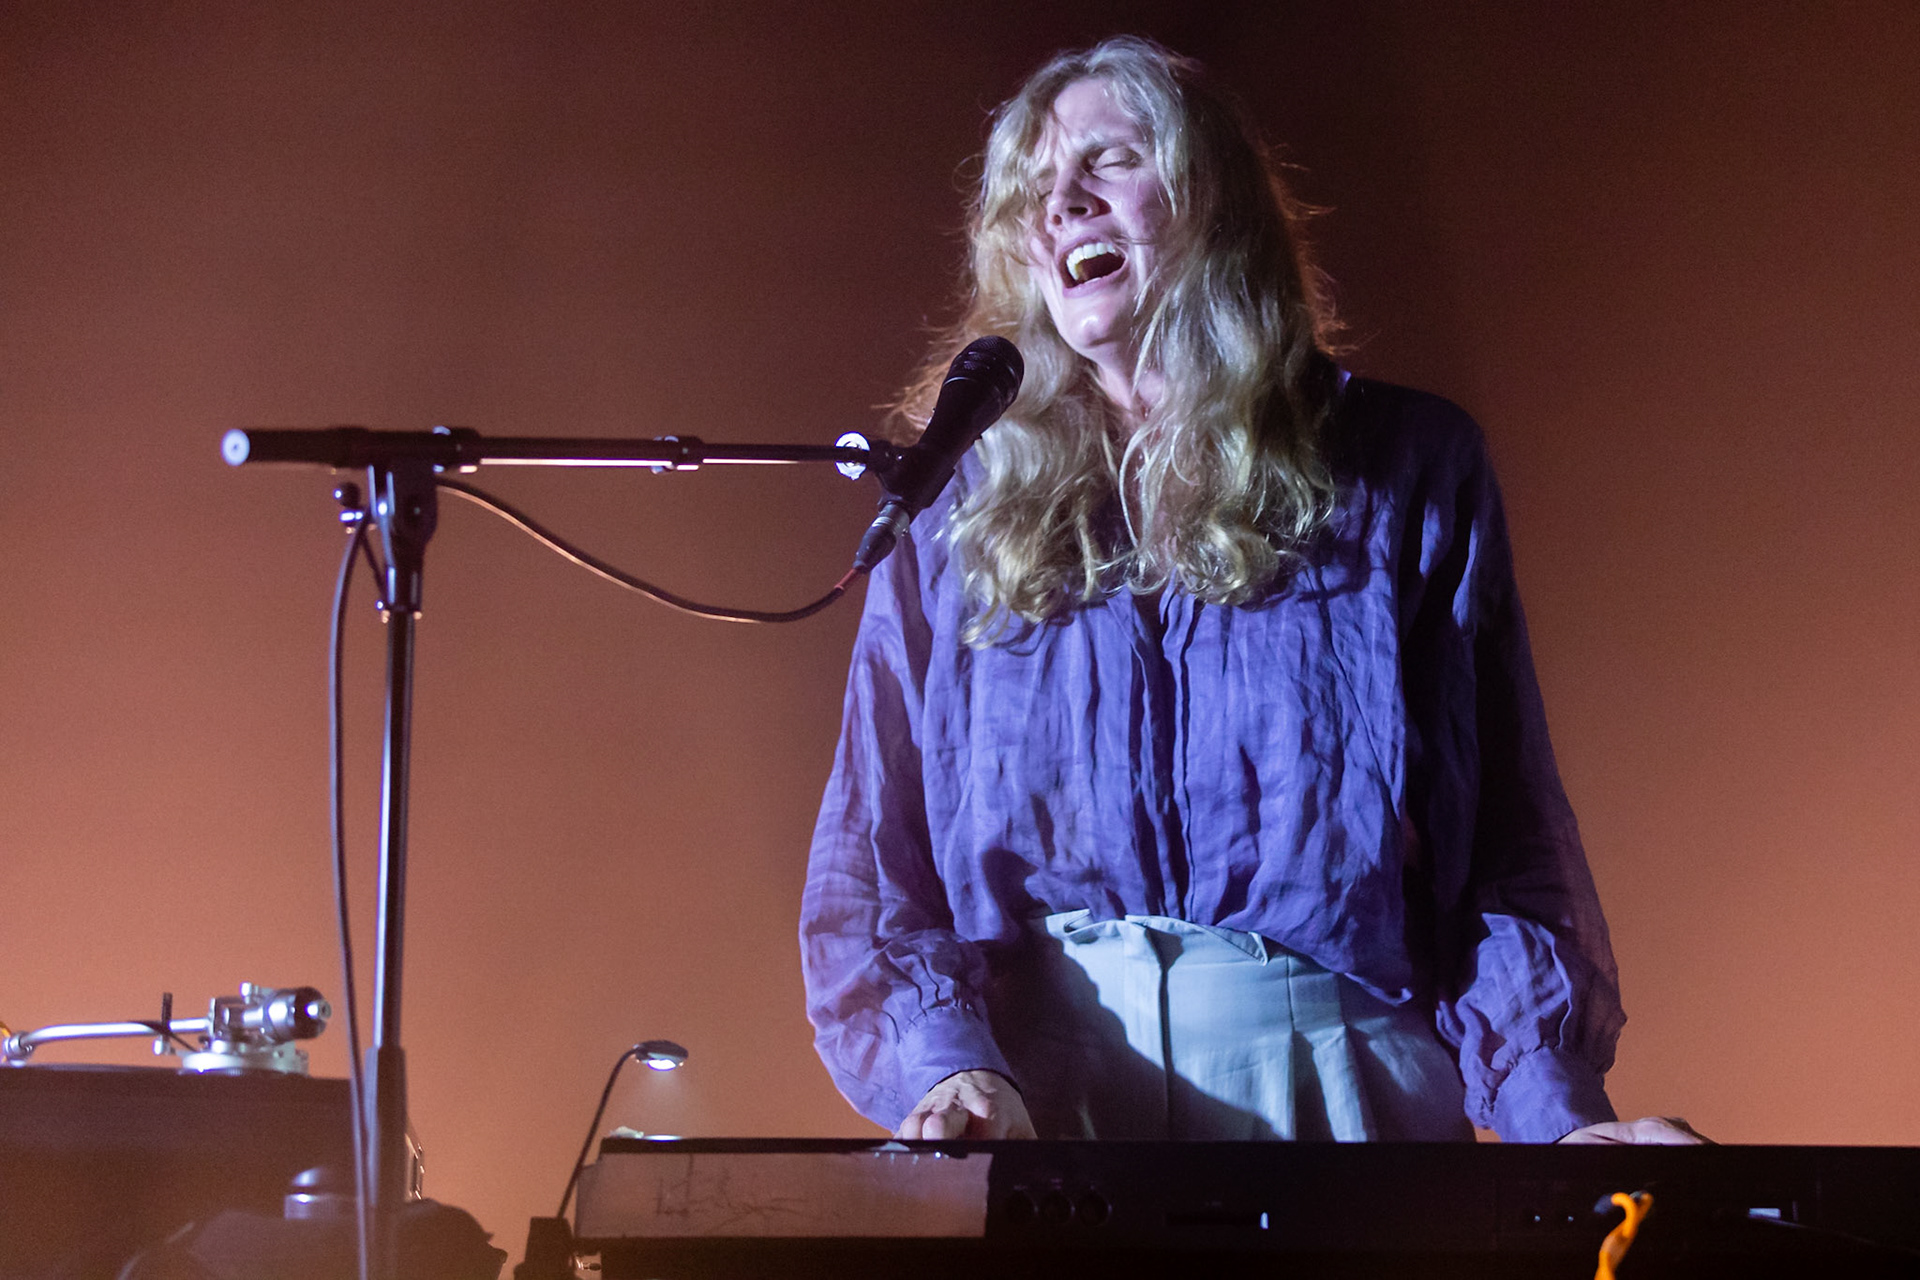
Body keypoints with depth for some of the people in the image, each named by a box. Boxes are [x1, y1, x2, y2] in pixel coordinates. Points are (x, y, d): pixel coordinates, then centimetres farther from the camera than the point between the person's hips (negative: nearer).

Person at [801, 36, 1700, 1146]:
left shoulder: (1404, 472, 10)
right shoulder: (956, 514, 13)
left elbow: (1509, 845, 5)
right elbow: (868, 857, 8)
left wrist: (1558, 1114, -10)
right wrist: (944, 1068, -12)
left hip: (1338, 1095, -1)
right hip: (1032, 1088, 1)